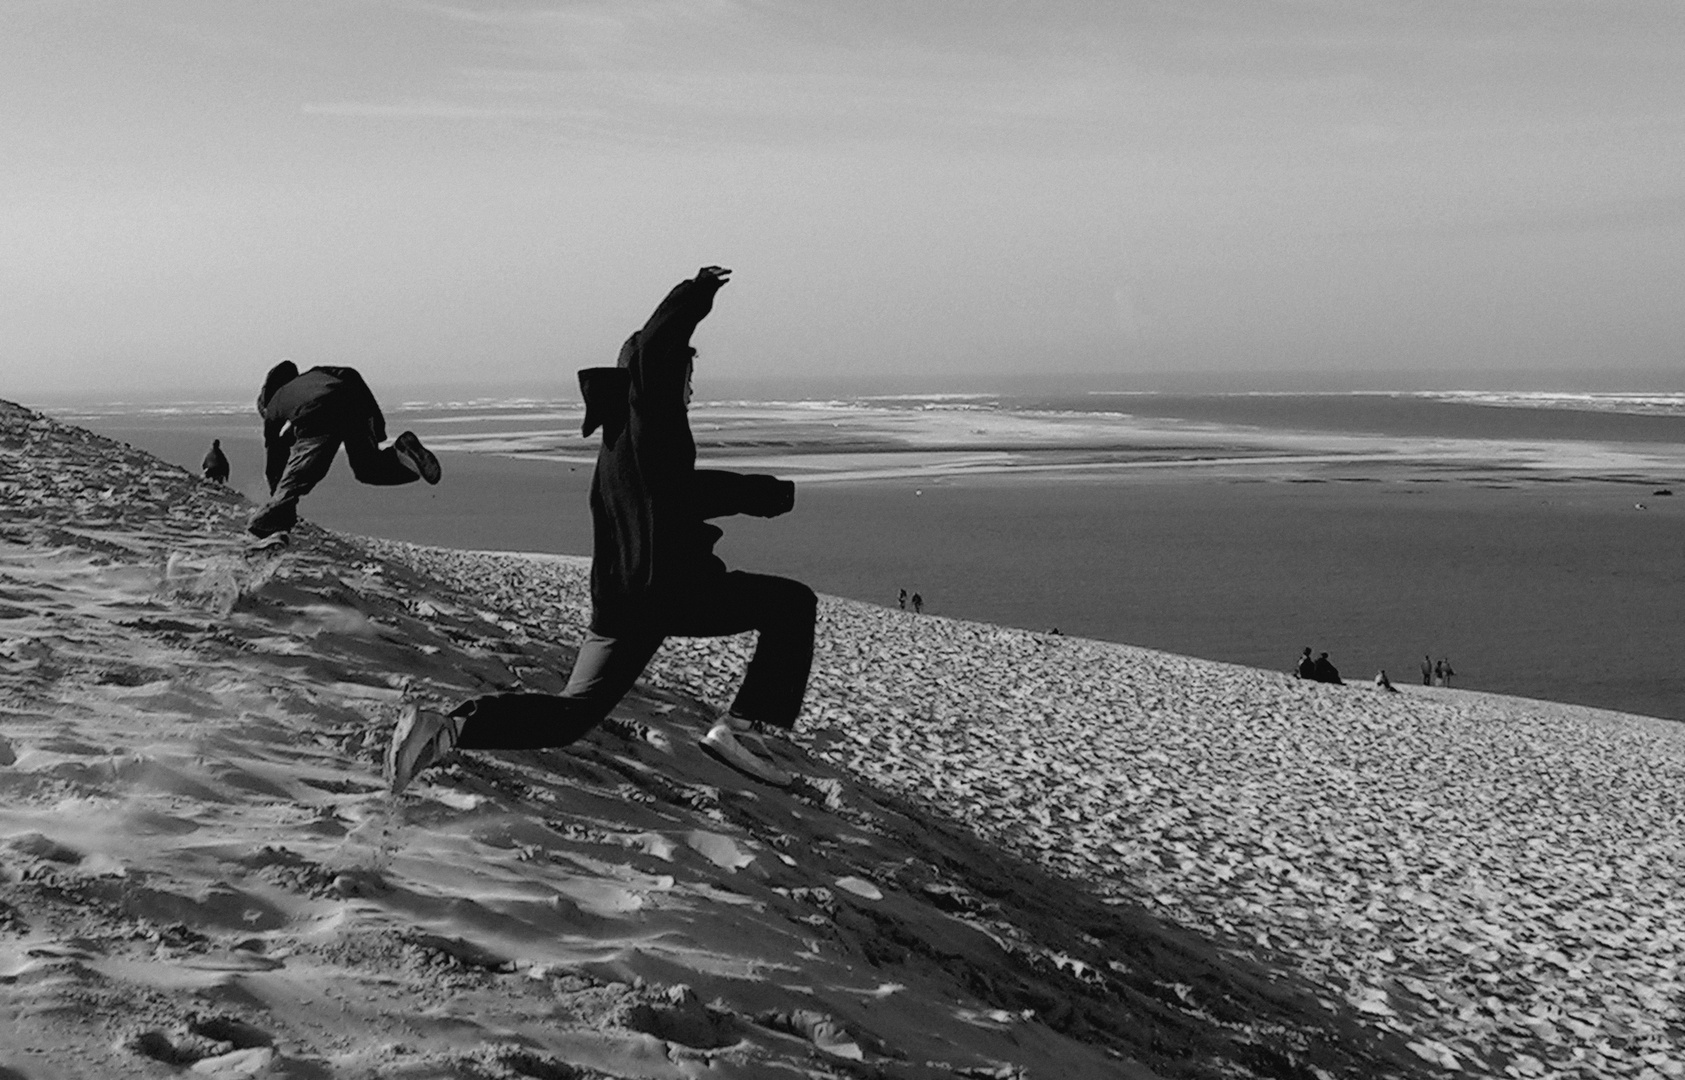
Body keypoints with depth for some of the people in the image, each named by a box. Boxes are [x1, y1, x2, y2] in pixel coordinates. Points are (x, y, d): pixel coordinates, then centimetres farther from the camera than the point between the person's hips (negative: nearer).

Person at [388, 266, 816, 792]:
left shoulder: (620, 436, 24)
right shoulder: (650, 416, -3)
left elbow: (696, 487, 34)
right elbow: (653, 347, -21)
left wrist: (776, 493, 38)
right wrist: (697, 292, -8)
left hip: (617, 599, 9)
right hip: (673, 587, -9)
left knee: (570, 713, 10)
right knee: (794, 603, 7)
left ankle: (445, 729, -10)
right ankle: (734, 727, -3)